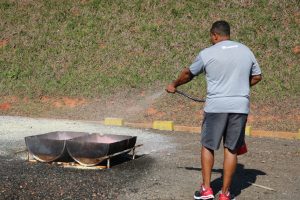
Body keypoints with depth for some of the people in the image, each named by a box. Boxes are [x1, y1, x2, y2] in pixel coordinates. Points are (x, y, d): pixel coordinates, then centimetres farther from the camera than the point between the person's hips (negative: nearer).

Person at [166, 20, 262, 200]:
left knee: (208, 146, 13)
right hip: (240, 107, 3)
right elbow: (257, 76, 16)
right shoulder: (246, 51, 9)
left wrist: (174, 85, 30)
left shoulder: (207, 53, 0)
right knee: (231, 149, 8)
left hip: (216, 106, -2)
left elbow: (188, 74, 13)